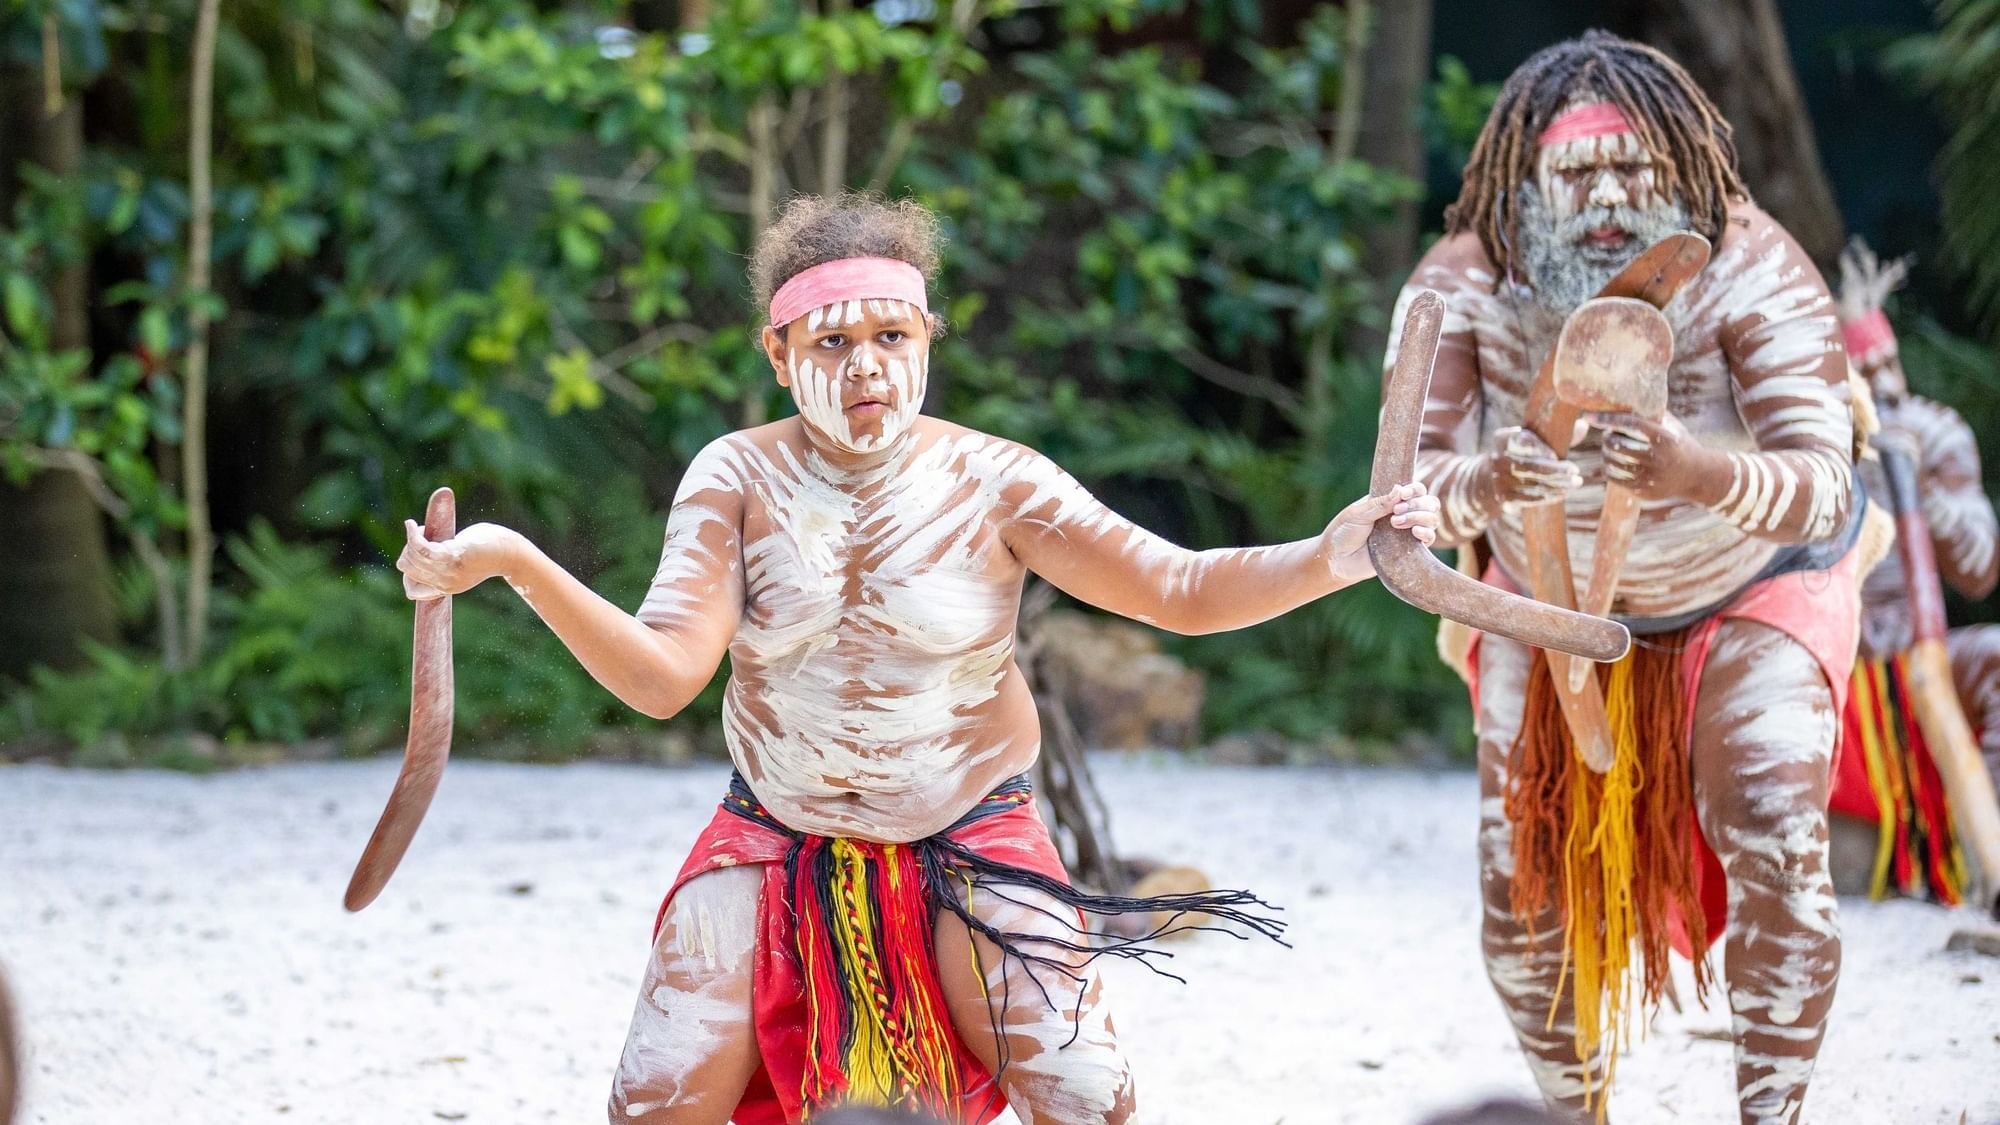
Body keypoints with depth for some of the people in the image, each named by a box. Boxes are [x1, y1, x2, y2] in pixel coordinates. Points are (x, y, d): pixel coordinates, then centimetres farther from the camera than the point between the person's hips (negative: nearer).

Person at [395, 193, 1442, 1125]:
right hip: (775, 849, 1)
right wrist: (513, 563, -32)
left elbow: (1180, 589, -13)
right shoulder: (737, 479, -8)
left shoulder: (991, 481, -10)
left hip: (969, 853, -1)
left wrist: (1325, 559, -31)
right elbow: (663, 672, -18)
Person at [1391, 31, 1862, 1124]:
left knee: (1774, 851, -20)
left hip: (1749, 590, -2)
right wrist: (1482, 486, -56)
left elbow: (1823, 490, -41)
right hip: (1558, 604, 2)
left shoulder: (1752, 274, -31)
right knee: (1524, 883, 0)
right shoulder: (1461, 287, -25)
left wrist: (1700, 473, -63)